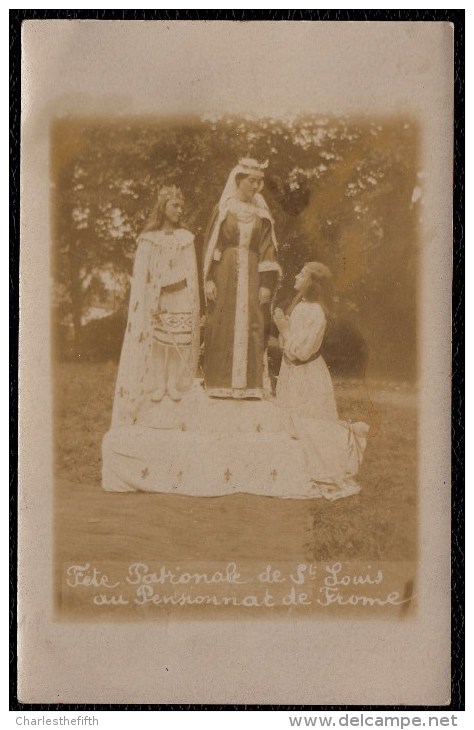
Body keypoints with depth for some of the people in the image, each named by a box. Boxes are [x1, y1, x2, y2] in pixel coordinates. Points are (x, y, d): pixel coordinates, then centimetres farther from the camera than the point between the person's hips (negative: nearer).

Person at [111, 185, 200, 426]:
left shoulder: (186, 239, 11)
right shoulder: (148, 239, 4)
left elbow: (189, 277, 10)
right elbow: (141, 279, 1)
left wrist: (164, 285, -4)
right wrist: (150, 306, -8)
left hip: (180, 309, 2)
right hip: (154, 310, -2)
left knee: (178, 356, -4)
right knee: (153, 354, -6)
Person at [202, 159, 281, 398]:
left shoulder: (261, 214, 11)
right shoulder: (223, 209, 4)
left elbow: (267, 250, 7)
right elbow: (210, 245, 2)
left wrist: (266, 283, -2)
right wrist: (209, 279, -8)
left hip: (251, 276, 2)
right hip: (225, 274, -2)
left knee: (251, 327, -3)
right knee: (223, 329, -4)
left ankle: (249, 384, -1)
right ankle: (220, 384, -1)